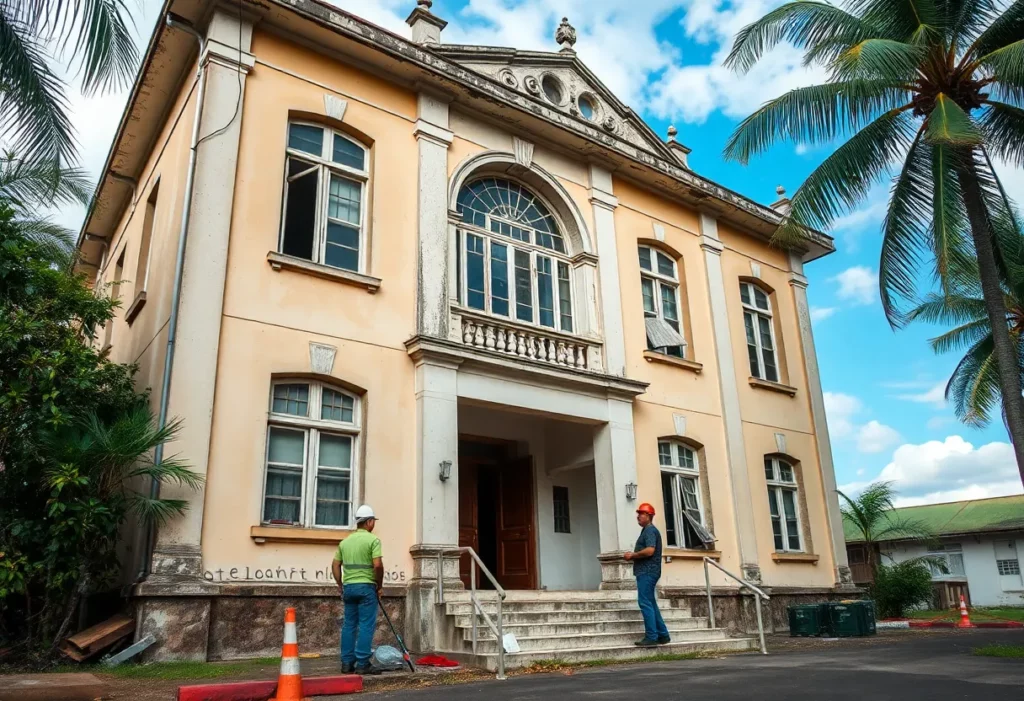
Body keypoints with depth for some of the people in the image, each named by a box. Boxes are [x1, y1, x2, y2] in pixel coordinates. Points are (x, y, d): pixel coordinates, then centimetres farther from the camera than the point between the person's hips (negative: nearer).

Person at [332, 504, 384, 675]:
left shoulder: (345, 541, 12)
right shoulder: (372, 539, -8)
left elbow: (335, 565, 12)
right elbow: (378, 565, -17)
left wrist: (340, 585, 19)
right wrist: (379, 586, -4)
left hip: (348, 587, 6)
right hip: (366, 586, -6)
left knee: (349, 625, 10)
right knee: (366, 626, -2)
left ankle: (347, 663, 12)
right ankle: (362, 664, -2)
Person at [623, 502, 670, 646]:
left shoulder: (650, 530, -11)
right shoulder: (647, 530, 21)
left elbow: (650, 551, -24)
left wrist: (633, 555, -13)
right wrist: (634, 556, 10)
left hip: (647, 572, -11)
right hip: (646, 571, 11)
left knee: (645, 603, -10)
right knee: (650, 604, 13)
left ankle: (651, 637, -9)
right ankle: (663, 635, 16)